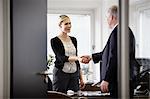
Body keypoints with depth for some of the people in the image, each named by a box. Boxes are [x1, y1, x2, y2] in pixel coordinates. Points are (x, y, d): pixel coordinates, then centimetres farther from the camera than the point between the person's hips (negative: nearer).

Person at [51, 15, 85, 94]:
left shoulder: (73, 40, 12)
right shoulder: (55, 41, -6)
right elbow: (61, 58, -19)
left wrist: (81, 78, 13)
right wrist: (78, 58, -33)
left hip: (74, 75, 5)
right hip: (61, 74, -5)